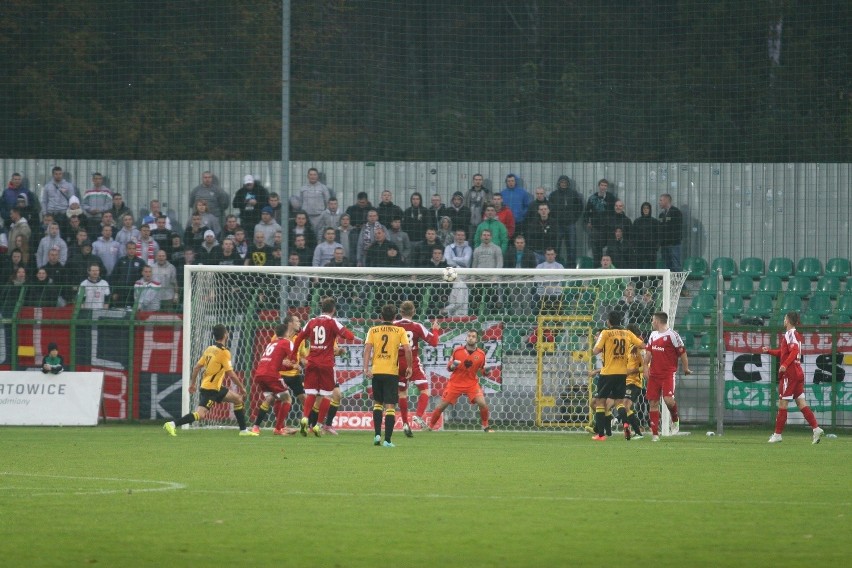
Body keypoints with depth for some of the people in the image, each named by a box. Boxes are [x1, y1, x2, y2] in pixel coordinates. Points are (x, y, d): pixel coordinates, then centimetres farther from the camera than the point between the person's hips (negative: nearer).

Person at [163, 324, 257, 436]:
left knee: (238, 399, 17)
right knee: (200, 414, -19)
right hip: (211, 389, -9)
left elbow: (196, 367, 10)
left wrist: (193, 384, 20)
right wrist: (241, 387, -2)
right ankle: (172, 424, -26)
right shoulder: (224, 352, -15)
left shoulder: (209, 349, 8)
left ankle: (243, 430, 22)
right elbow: (231, 374, -15)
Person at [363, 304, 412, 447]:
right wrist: (409, 367, 5)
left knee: (377, 403, 19)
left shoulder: (373, 330, 5)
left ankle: (377, 434, 6)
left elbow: (367, 348, -5)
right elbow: (407, 349, -6)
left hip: (376, 371, 2)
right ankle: (387, 440, -6)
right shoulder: (400, 331, 2)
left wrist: (366, 368, -7)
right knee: (390, 406, 0)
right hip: (392, 372, -2)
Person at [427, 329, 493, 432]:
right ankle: (429, 426, 13)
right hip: (455, 382, 0)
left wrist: (481, 371, -9)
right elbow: (449, 367, 3)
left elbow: (482, 370, 13)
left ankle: (485, 426, 3)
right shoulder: (457, 350, -5)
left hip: (472, 383, 0)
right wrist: (453, 366, -19)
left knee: (482, 404, -17)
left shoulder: (481, 354, -3)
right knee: (442, 406, -2)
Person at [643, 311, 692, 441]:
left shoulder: (672, 335, -9)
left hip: (668, 374, -7)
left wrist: (686, 368, -2)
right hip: (654, 374, 7)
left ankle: (675, 420, 8)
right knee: (653, 403, 2)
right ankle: (655, 433, 6)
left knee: (668, 399, -22)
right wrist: (645, 366, 6)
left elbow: (682, 352, -5)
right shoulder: (653, 335, 14)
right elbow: (648, 352, 19)